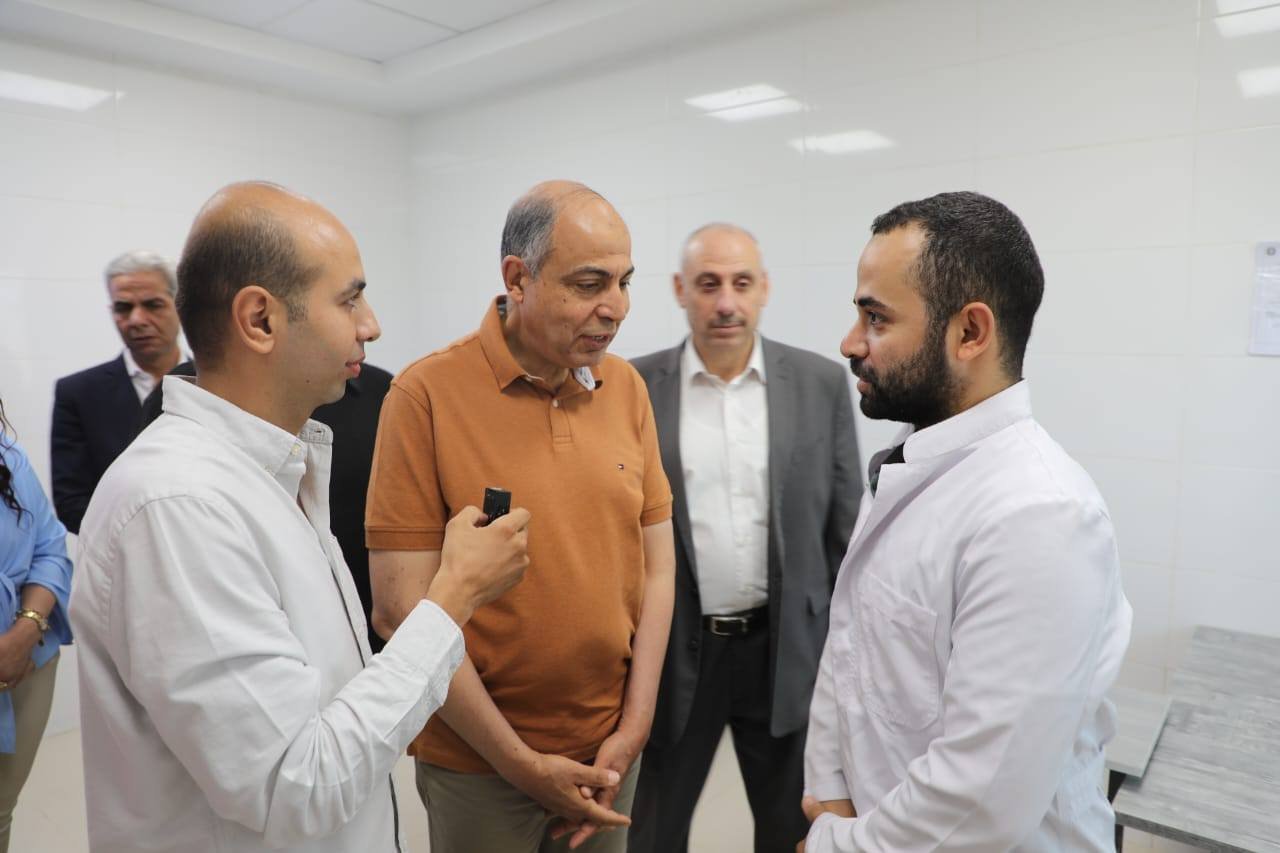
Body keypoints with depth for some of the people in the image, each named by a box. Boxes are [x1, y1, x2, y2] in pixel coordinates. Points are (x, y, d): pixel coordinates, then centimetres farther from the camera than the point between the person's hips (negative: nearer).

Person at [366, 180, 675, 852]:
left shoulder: (626, 388, -3)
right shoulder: (427, 395, -16)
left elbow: (656, 566, 2)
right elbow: (402, 607, -15)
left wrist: (635, 726, -3)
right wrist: (520, 763, -12)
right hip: (478, 759, -3)